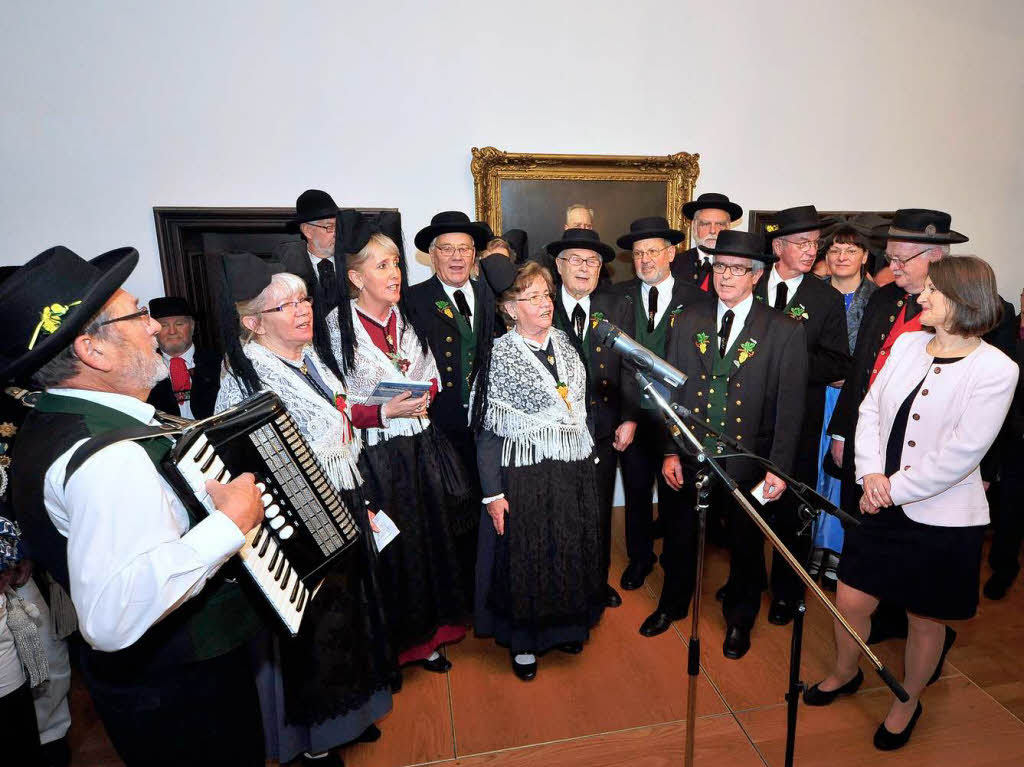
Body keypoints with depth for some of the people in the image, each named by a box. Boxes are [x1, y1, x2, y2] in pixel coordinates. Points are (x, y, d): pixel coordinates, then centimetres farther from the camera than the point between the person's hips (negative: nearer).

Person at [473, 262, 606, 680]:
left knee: (572, 548, 18)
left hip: (574, 468, 6)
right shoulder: (498, 355, -12)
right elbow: (487, 431, -12)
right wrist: (492, 492, -14)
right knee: (525, 555, 9)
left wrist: (588, 455, 12)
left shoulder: (564, 342, 5)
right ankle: (522, 640, 32)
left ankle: (565, 625, 43)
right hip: (523, 473, -5)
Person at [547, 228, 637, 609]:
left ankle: (599, 579, 39)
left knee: (600, 511, 18)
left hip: (602, 431, 3)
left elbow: (629, 367, 2)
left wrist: (629, 418, -5)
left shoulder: (618, 308, 3)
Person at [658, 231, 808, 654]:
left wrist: (779, 468, -11)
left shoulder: (785, 331, -7)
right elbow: (672, 390, 1)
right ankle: (673, 603, 45)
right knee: (680, 535, 18)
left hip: (747, 460, -2)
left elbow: (789, 406, -7)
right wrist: (670, 451, -1)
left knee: (746, 543, 17)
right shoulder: (689, 322, 1)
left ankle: (739, 619, 43)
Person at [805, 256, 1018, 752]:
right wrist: (871, 474, -10)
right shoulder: (907, 343, 2)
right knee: (849, 602, 13)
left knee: (925, 619, 16)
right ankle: (846, 673, 43)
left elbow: (961, 454, -18)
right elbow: (871, 409, 2)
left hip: (943, 521, -4)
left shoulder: (996, 370, -13)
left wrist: (894, 488, -15)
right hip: (882, 507, 4)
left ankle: (908, 702, 42)